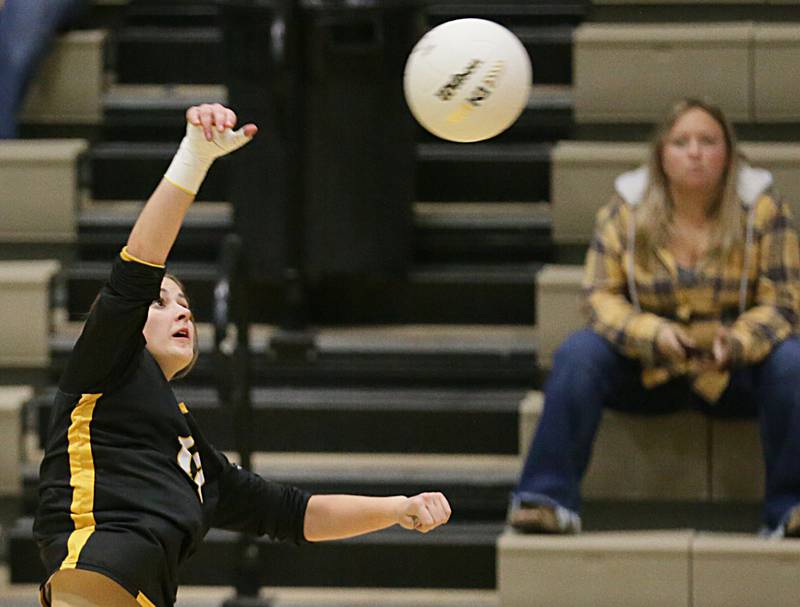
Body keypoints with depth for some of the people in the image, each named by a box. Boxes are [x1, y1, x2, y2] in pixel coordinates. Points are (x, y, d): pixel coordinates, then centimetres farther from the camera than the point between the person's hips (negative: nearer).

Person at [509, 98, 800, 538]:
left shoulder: (761, 209, -5)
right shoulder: (626, 210, -3)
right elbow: (600, 295, -6)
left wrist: (737, 341, -29)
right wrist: (654, 334, -26)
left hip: (734, 370, -1)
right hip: (645, 369, 1)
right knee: (577, 354, -26)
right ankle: (548, 498, -28)